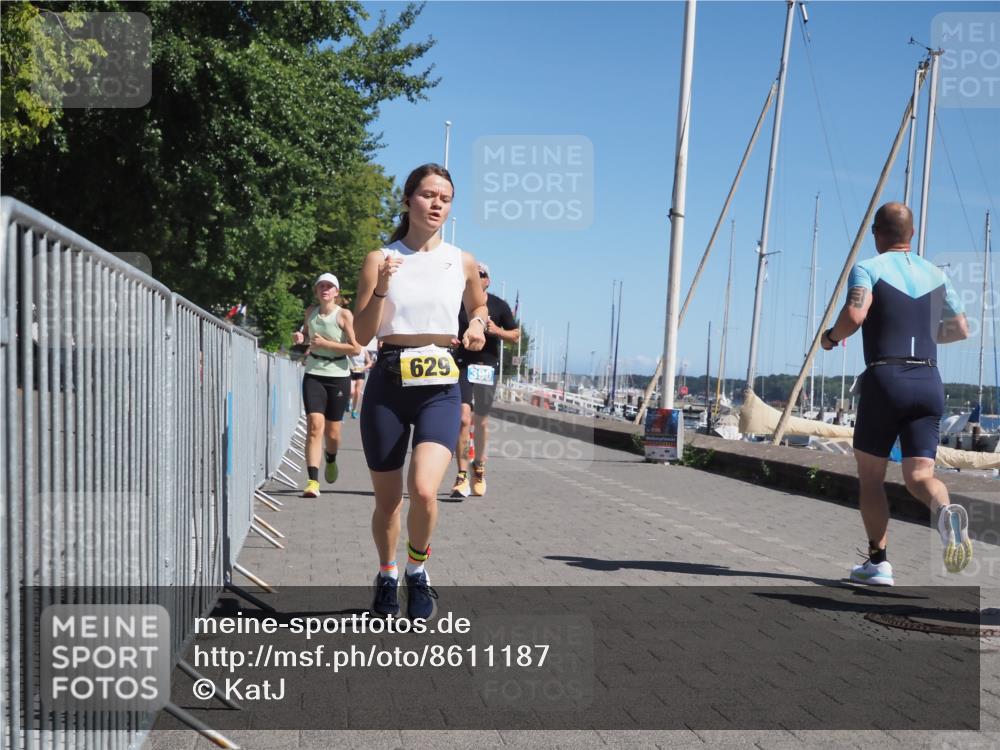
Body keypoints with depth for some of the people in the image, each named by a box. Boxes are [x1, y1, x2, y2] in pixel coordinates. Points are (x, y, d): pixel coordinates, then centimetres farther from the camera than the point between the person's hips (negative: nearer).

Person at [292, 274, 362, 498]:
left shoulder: (344, 315, -6)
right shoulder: (310, 312, 6)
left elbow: (356, 348, -12)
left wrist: (326, 343, -16)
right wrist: (301, 337, 3)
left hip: (338, 376, -2)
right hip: (314, 375, 2)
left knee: (332, 430, 8)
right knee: (315, 425, -14)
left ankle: (331, 460, 42)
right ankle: (313, 481, -16)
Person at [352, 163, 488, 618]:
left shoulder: (463, 263, 6)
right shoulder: (380, 260, 1)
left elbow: (479, 308, 24)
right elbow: (362, 333, -3)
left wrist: (478, 327, 2)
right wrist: (381, 288, -17)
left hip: (441, 388, 0)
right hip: (388, 383, 0)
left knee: (424, 490, -20)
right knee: (387, 499, 10)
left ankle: (417, 570, 8)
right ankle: (387, 575, 37)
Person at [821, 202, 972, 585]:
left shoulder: (868, 268, -1)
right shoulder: (935, 274, 15)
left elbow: (854, 314, -20)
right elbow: (961, 329, 19)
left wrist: (831, 337, 0)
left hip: (885, 380, -4)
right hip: (929, 382, 4)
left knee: (870, 474, 10)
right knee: (920, 476, 1)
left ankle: (878, 561, 8)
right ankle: (945, 511, -32)